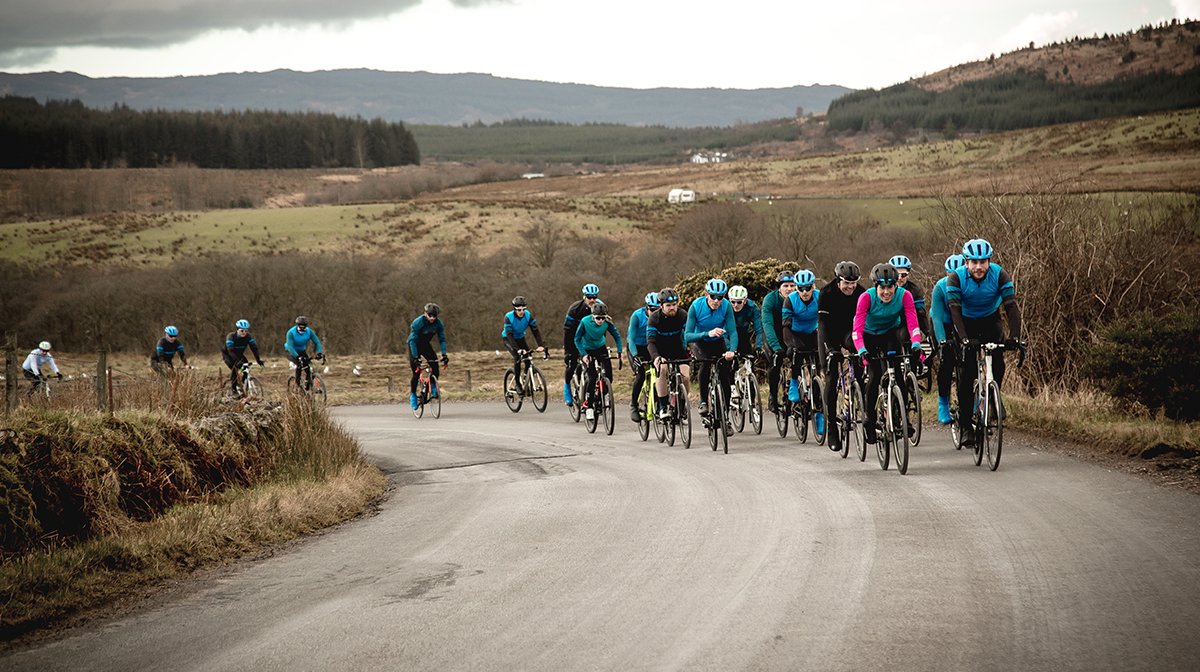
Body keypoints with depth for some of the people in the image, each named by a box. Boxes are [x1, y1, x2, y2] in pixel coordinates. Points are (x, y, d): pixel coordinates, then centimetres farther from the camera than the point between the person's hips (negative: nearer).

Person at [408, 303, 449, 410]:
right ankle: (412, 394, 8)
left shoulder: (439, 324, -17)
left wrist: (444, 354, -23)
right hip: (414, 345, -4)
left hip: (426, 345, 4)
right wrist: (415, 357, -36)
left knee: (435, 364, -19)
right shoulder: (418, 322, -30)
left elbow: (442, 339, -12)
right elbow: (413, 340, -30)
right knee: (416, 372, -10)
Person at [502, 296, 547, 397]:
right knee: (517, 358, -26)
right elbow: (509, 335, -35)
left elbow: (535, 330, -23)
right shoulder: (509, 317, -29)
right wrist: (518, 349, -47)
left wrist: (541, 345, -37)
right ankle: (518, 385, -16)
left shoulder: (528, 315, -20)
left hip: (520, 338, 4)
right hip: (508, 339, -4)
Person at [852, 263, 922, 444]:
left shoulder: (904, 296, -26)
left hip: (890, 334, 1)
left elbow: (913, 323, -33)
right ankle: (869, 419, -1)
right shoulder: (867, 297, -30)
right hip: (869, 335, -1)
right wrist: (862, 351, -53)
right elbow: (857, 329, -37)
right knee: (875, 374, -16)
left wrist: (916, 344, -51)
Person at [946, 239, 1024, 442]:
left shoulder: (999, 275, -23)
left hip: (991, 321, 1)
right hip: (966, 323, -1)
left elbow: (1011, 306, -30)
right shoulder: (956, 278, -25)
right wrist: (964, 339, -47)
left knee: (998, 366, -22)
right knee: (966, 373, -12)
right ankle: (965, 425, -6)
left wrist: (1015, 337, -43)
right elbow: (955, 310, -34)